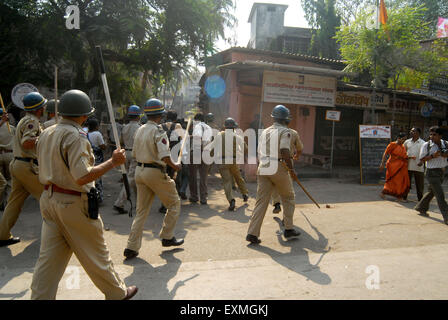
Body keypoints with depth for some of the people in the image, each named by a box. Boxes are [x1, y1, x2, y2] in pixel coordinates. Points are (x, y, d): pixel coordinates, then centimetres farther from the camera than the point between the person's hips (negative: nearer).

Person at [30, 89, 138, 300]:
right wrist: (112, 162, -20)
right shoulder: (75, 136, -19)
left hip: (49, 199, 8)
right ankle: (117, 293, 26)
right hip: (74, 203, -8)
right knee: (96, 253, 8)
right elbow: (82, 177, -26)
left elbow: (46, 168, 15)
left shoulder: (46, 133, 8)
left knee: (49, 257, 14)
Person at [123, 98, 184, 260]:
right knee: (174, 204, 13)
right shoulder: (158, 131, -15)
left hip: (140, 171, 8)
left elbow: (134, 153, 15)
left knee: (141, 210, 13)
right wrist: (174, 166, -8)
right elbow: (165, 156, -24)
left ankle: (132, 247, 12)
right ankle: (167, 237, 20)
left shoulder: (140, 130, 9)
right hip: (155, 172, -7)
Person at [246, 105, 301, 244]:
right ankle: (288, 229, 18)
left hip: (263, 168, 5)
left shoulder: (265, 132, 18)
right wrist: (291, 169, -5)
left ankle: (252, 233, 0)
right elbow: (285, 152, -15)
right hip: (278, 168, -5)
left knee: (261, 201, 5)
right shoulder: (285, 131, -2)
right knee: (288, 198, 14)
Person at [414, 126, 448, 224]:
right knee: (440, 194, -10)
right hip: (432, 172, -6)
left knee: (431, 192, 18)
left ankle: (421, 208, 35)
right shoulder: (426, 145, -8)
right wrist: (433, 156, -22)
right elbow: (422, 159, -8)